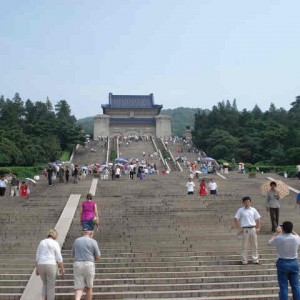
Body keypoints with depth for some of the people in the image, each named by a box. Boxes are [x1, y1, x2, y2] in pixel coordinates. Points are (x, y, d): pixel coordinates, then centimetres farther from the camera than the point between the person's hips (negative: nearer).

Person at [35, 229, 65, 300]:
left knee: (45, 284, 23)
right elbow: (59, 258, -7)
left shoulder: (41, 243, 11)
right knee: (51, 286, 6)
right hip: (51, 266, -4)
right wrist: (62, 269, -2)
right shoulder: (55, 244, -4)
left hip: (41, 266, 5)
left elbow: (37, 257, 11)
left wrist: (37, 269, 16)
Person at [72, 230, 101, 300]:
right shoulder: (93, 242, -1)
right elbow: (98, 257, 0)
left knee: (79, 289, 0)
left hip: (77, 266, 2)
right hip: (89, 266, -2)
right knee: (89, 287, 17)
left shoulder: (76, 241, 11)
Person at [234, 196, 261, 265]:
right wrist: (239, 228, -6)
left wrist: (258, 228, 2)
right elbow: (236, 219, -2)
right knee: (245, 245, 3)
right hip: (245, 229, -3)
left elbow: (258, 219, 11)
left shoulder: (253, 210, 6)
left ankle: (255, 259, 21)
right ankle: (244, 260, 12)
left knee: (254, 245, 9)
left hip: (253, 229, 3)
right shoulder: (240, 210, -2)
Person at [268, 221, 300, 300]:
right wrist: (292, 231, 21)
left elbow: (270, 242, 6)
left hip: (282, 263, -3)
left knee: (283, 287, 2)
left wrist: (276, 233, 15)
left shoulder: (279, 238, -16)